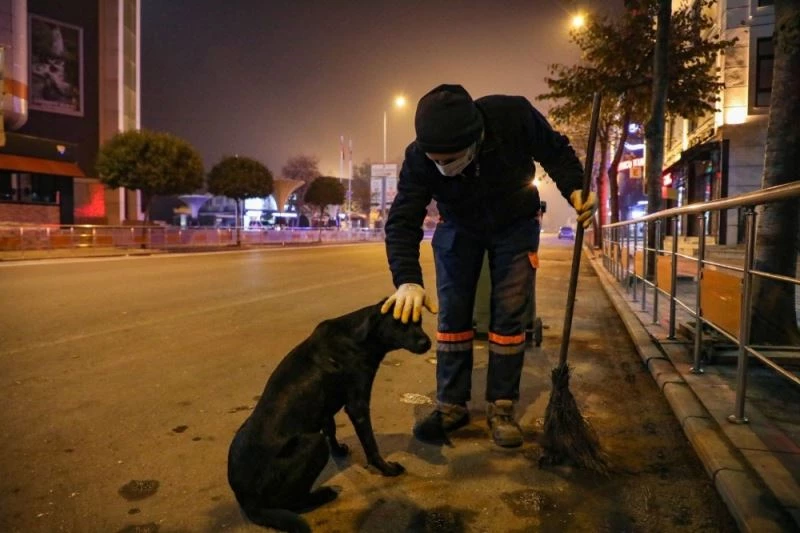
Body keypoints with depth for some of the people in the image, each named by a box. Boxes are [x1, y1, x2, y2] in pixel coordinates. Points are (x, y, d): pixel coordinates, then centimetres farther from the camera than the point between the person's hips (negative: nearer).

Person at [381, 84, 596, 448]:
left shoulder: (515, 116, -32)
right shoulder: (419, 157, -30)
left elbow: (556, 152, -12)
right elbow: (402, 221, -31)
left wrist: (574, 189, -29)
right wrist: (407, 280, -45)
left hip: (515, 225, 0)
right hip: (457, 227, 1)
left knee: (509, 315, -4)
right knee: (452, 315, -2)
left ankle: (501, 407, 8)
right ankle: (451, 404, 11)